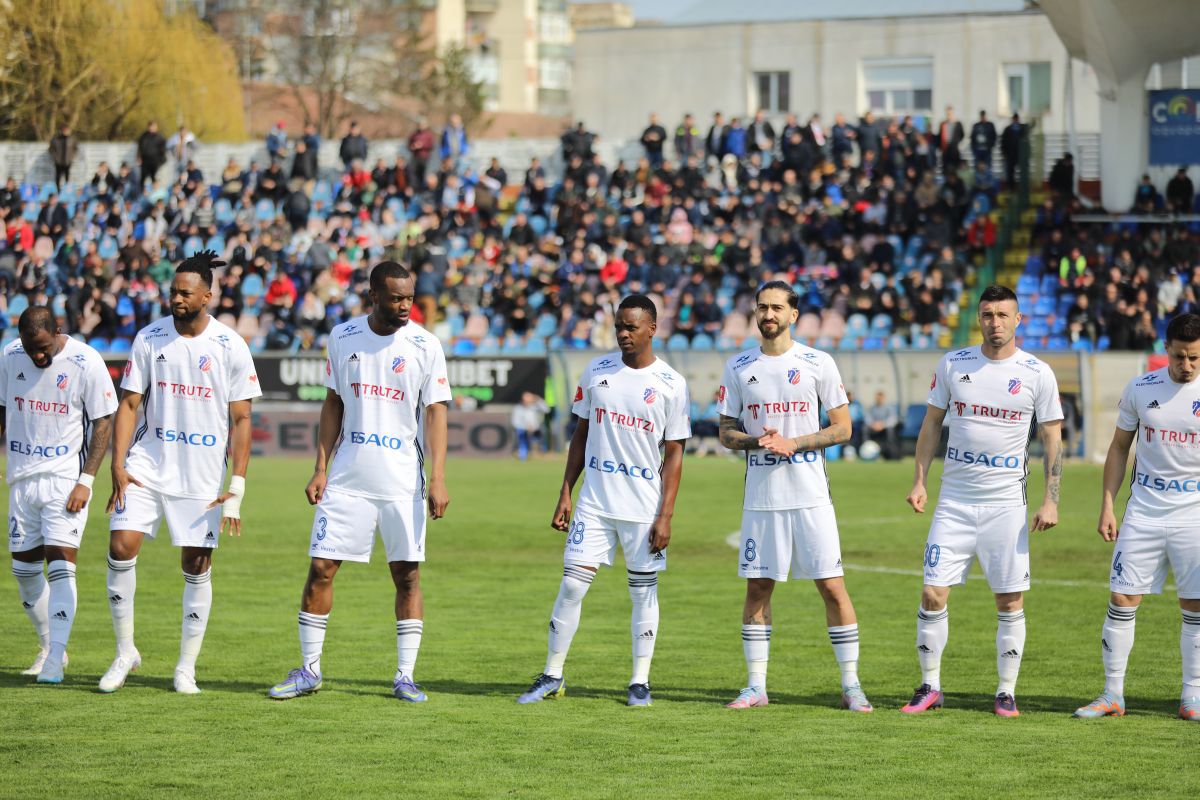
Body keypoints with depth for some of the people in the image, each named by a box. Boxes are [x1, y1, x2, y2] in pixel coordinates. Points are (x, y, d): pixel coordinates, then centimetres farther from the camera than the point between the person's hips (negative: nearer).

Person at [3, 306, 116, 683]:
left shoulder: (86, 362, -12)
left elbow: (103, 423, -7)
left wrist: (86, 481, -13)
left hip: (66, 478, -5)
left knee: (60, 564, -14)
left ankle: (55, 660, -15)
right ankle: (48, 647, 25)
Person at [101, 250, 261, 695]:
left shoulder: (230, 347, -3)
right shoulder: (149, 338, 1)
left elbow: (241, 420, 0)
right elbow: (129, 404, 4)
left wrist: (237, 487, -7)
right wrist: (118, 465, -7)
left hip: (203, 475, -1)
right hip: (146, 465, 1)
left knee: (197, 566, 1)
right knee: (121, 546, -13)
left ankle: (186, 667, 13)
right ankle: (125, 651, 3)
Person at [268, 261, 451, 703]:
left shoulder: (425, 345, -3)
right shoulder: (343, 337, 4)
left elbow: (435, 413, -3)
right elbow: (333, 405, 11)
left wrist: (437, 478, -12)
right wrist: (320, 468, 5)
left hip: (404, 481, -2)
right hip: (347, 479, 2)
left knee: (407, 574, -1)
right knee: (321, 568, -1)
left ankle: (405, 676, 7)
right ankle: (309, 670, 10)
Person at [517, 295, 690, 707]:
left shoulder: (671, 384, -2)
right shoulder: (597, 371, 6)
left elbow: (674, 455, -2)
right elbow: (580, 436, 12)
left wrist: (665, 515, -8)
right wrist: (565, 494, 6)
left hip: (644, 508, -2)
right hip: (594, 502, 2)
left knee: (644, 589, 3)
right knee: (572, 584, -2)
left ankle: (640, 682, 10)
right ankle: (552, 676, 5)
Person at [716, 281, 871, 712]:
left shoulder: (818, 364, 0)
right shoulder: (739, 367, 7)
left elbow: (842, 428, 1)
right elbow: (727, 432, 10)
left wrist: (791, 444, -12)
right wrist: (758, 441, -11)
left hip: (810, 494, -2)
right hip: (760, 496, 3)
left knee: (832, 586, -5)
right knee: (757, 588, 5)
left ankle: (851, 685, 2)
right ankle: (756, 685, 13)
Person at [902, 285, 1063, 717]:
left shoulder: (1037, 373, -1)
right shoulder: (952, 364, 3)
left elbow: (1053, 439, 3)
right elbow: (932, 423, 11)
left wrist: (1051, 500, -4)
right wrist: (919, 481, 4)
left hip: (1007, 503, -1)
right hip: (954, 499, 1)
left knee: (1010, 601, -1)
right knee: (932, 594, -3)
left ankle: (1007, 692, 10)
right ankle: (930, 687, 9)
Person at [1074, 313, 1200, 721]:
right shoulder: (1139, 389, 1)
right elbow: (1119, 447, 11)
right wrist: (1107, 506, 5)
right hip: (1142, 514, 2)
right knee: (1122, 600, -1)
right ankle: (1112, 695, 7)